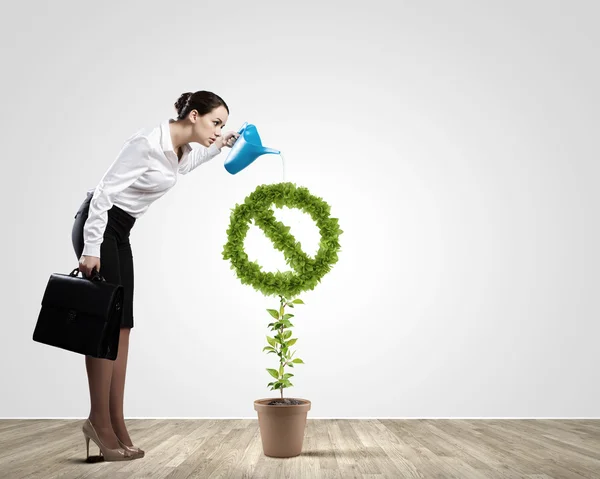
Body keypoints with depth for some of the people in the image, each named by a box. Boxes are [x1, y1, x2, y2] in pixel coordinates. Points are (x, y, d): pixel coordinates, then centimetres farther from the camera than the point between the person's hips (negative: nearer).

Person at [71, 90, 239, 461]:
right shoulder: (150, 142, -23)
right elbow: (105, 191, -23)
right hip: (98, 225, -9)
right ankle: (100, 421, 0)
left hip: (120, 230, 9)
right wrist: (91, 249, -22)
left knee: (121, 325, 3)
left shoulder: (181, 147, 3)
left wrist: (223, 144, 17)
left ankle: (116, 424, 6)